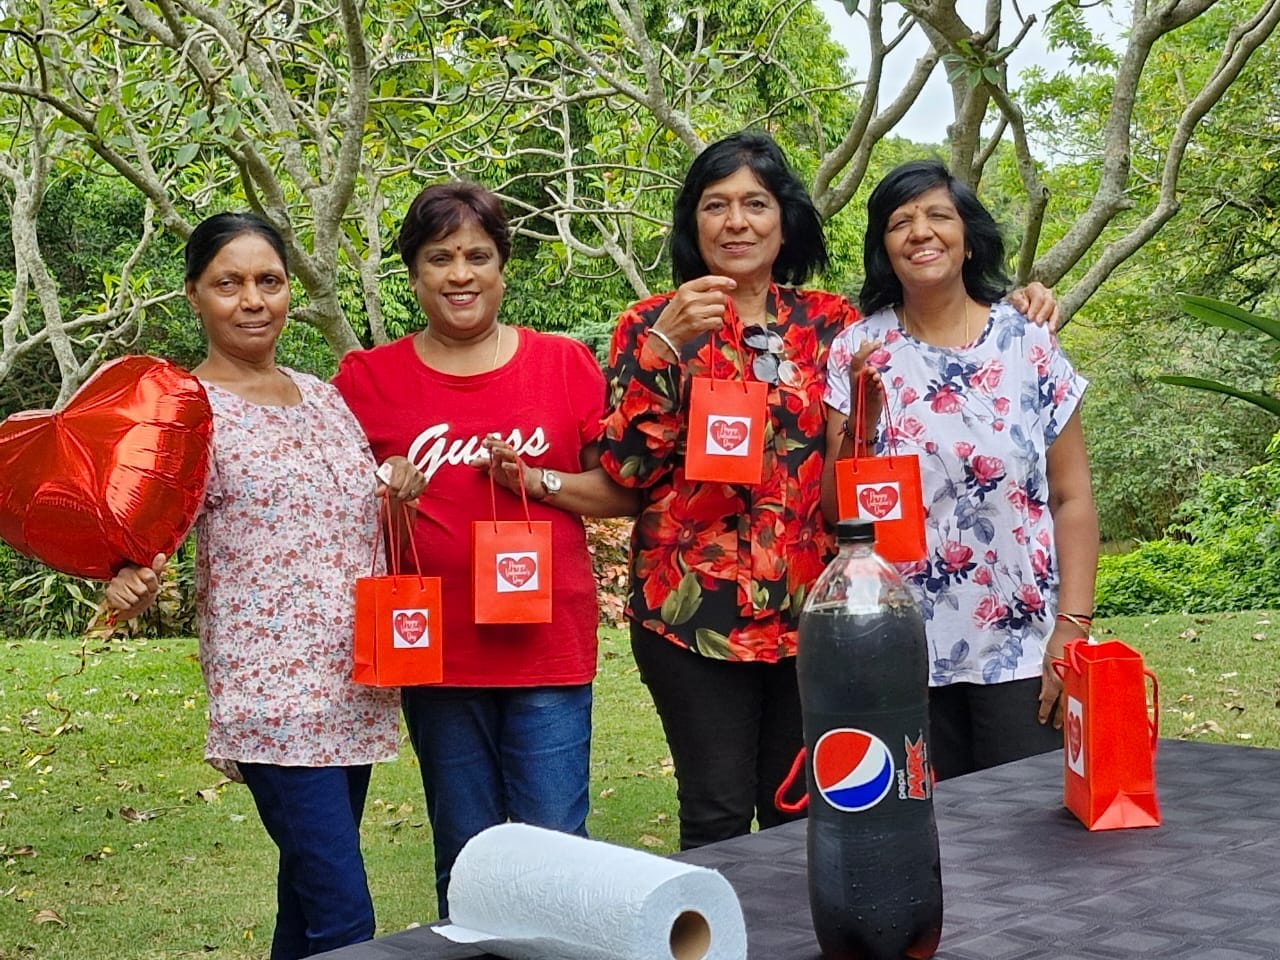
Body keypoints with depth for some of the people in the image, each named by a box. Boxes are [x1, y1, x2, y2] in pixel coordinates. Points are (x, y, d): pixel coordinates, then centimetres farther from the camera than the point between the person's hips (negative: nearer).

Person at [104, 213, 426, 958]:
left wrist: (401, 487, 5)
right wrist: (133, 582, -34)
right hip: (274, 695, -7)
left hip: (354, 688, 7)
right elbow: (149, 538, -13)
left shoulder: (324, 398, 13)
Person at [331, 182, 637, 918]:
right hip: (437, 652, 1)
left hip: (550, 645, 0)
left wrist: (538, 480, -12)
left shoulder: (566, 364, 3)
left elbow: (624, 493, 3)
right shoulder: (369, 378, 2)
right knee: (465, 859, 11)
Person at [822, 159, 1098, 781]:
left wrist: (1073, 628, -6)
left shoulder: (1027, 342, 1)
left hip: (1022, 645, 0)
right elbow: (836, 509, -1)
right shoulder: (857, 352, 1)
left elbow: (1072, 498, 1)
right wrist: (860, 417, -17)